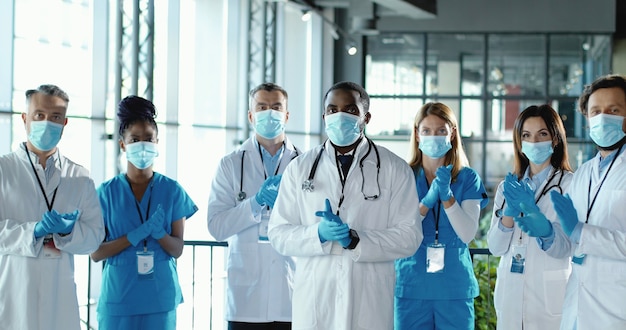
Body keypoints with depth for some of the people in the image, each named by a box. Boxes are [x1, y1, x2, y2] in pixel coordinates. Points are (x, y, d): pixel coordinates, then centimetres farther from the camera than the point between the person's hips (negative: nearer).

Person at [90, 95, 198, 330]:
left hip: (160, 296, 1)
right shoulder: (107, 192, 1)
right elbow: (96, 253, -3)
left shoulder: (172, 191, 3)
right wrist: (136, 235, -16)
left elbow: (178, 249, 2)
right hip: (118, 298, -1)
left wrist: (159, 233, -19)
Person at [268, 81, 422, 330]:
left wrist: (355, 239, -15)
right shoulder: (300, 168, 9)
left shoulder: (394, 169, 4)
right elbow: (278, 233, 5)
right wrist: (319, 234, -13)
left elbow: (409, 236, -2)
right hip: (313, 301, 1)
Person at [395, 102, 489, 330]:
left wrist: (447, 195, -19)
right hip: (412, 286, 0)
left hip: (455, 287, 0)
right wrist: (427, 201, -20)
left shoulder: (468, 179, 4)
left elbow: (468, 234, -7)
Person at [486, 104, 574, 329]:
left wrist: (530, 210, -25)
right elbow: (495, 247, 3)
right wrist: (510, 210, -13)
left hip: (549, 296, -4)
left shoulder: (569, 184, -7)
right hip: (510, 294, 4)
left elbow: (561, 248, -14)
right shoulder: (508, 186, 9)